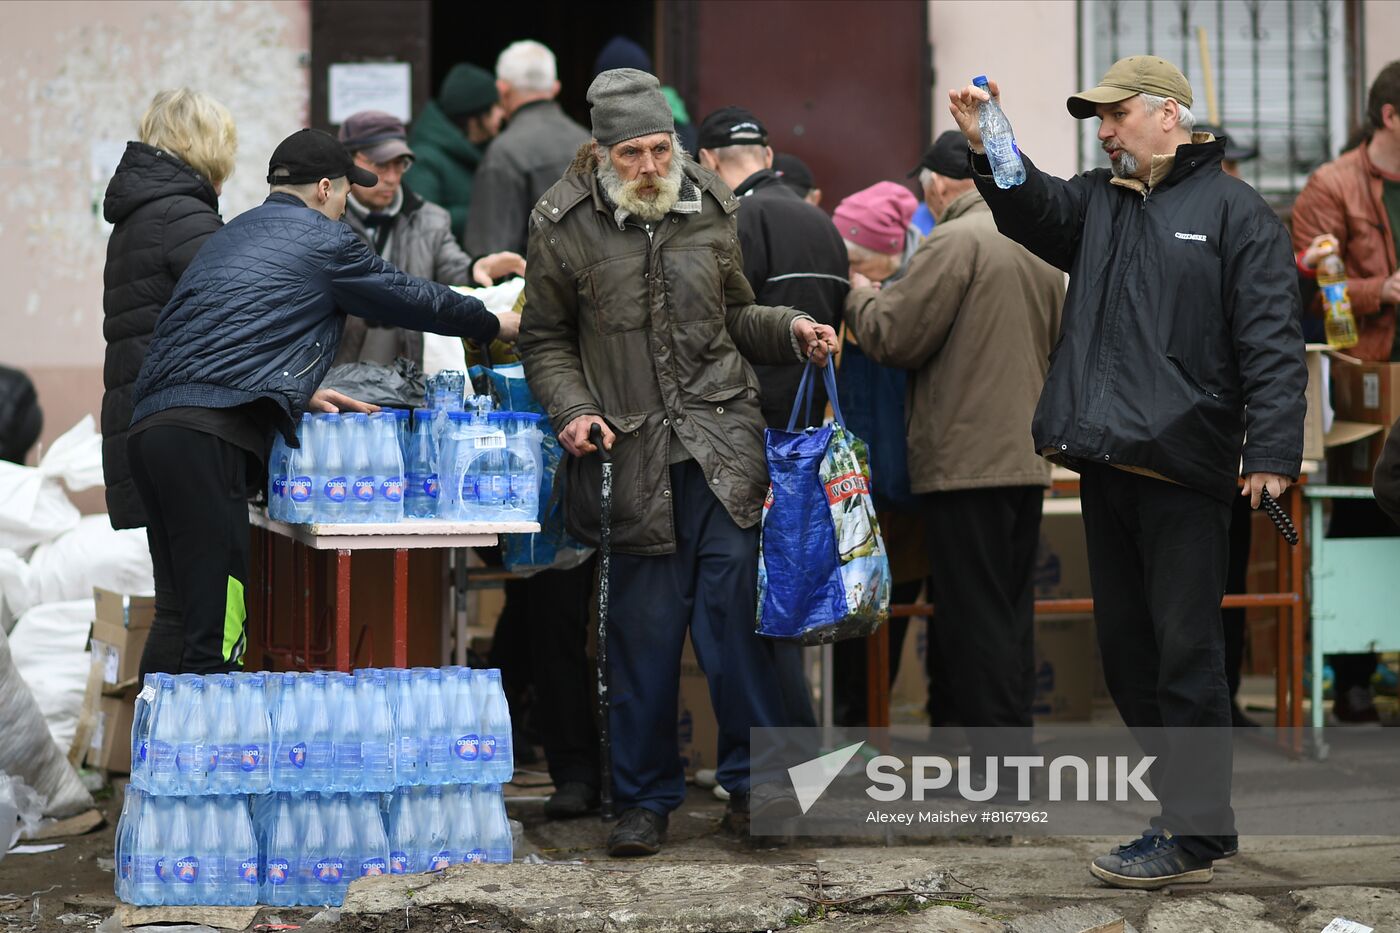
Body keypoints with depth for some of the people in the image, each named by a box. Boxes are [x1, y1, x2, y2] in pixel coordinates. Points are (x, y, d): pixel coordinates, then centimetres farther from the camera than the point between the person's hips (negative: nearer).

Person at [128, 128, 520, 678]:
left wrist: (301, 393, 31)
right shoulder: (321, 239, 4)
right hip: (208, 439, -9)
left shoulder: (232, 236, 28)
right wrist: (496, 324, 28)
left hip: (150, 423, 9)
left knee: (177, 613, 12)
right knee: (214, 624, -11)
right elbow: (409, 298, 14)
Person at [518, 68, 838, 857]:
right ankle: (646, 798, 14)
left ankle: (754, 776, 5)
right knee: (643, 626, 3)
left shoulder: (711, 209, 7)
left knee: (735, 600, -6)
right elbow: (546, 341, 9)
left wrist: (790, 329, 1)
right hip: (630, 454, -1)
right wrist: (572, 411, -7)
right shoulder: (564, 226, 1)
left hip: (720, 439, 1)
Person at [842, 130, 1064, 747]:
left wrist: (861, 297, 6)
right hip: (1028, 459, 8)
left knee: (973, 619, -4)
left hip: (966, 460, -8)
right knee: (1012, 614, 13)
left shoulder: (955, 241, -12)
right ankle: (1017, 745, 16)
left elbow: (894, 339, -12)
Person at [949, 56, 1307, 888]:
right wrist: (986, 148, -21)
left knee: (1185, 654, -4)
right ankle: (1189, 811, 22)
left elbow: (1272, 342, -8)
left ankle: (1195, 834, 3)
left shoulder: (1233, 210, -1)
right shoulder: (1097, 203, 17)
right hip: (1105, 466, 7)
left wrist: (1271, 453, -15)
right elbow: (1035, 207, -4)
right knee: (1127, 648, 12)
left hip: (1183, 472, -7)